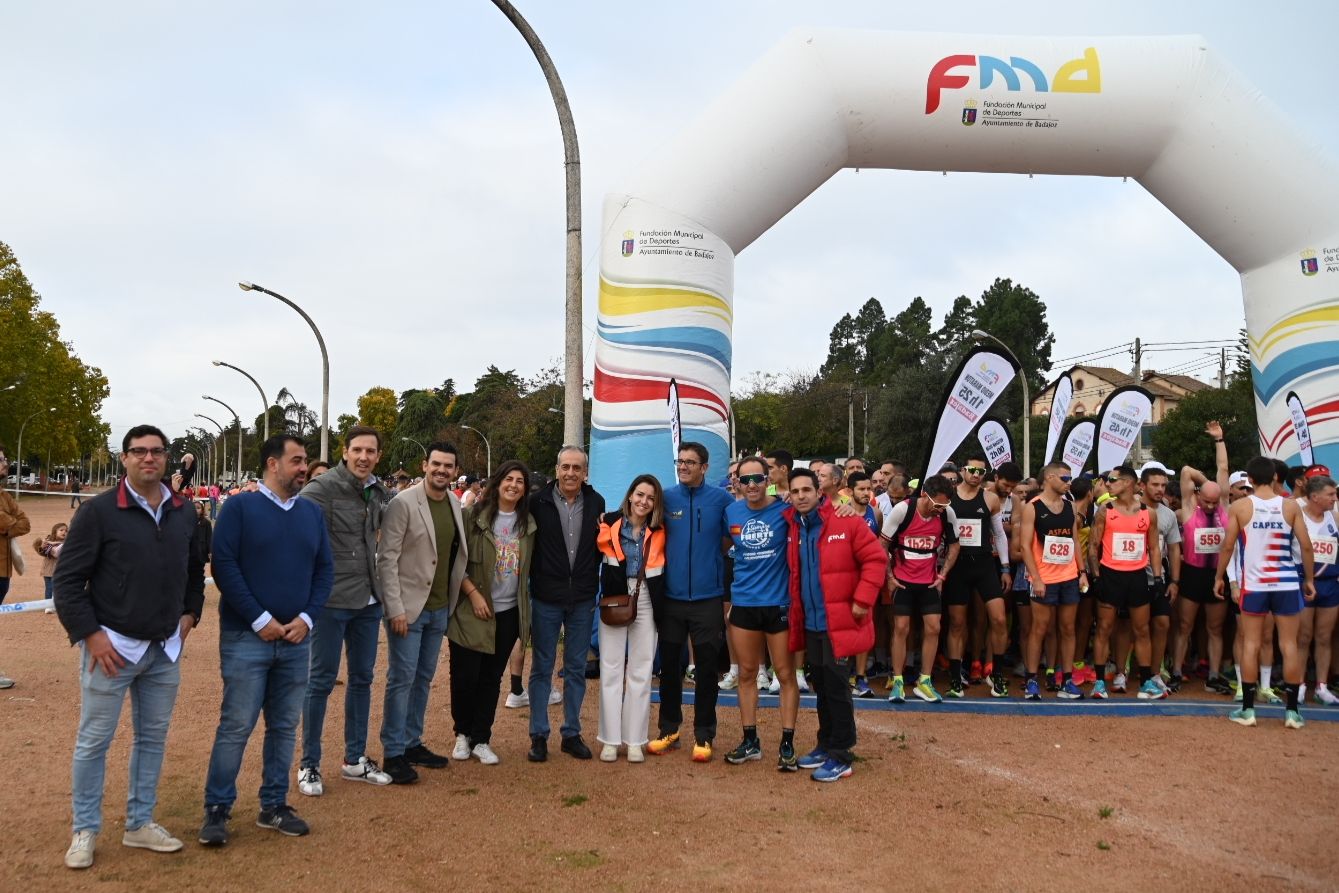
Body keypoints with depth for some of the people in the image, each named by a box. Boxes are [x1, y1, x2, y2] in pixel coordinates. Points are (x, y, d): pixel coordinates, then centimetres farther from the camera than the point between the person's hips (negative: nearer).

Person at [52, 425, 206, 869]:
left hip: (165, 650, 5)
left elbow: (195, 570, 19)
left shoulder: (184, 513, 4)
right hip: (112, 646, -5)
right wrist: (89, 633, -13)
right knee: (93, 741, 4)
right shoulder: (99, 510, -11)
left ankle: (140, 824, 26)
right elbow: (67, 578, -9)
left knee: (153, 738, 13)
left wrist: (189, 613, 9)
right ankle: (85, 831, 19)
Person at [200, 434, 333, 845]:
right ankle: (217, 809, 12)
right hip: (247, 638, -5)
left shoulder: (313, 512, 10)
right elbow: (224, 567, -11)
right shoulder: (239, 507, -5)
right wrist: (260, 620, -14)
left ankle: (274, 806, 22)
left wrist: (306, 618, -5)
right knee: (236, 726, -2)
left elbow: (325, 569, 9)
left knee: (285, 726, 10)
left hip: (296, 639, 5)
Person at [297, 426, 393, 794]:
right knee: (321, 680, 4)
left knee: (362, 679, 14)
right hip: (332, 599, -6)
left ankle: (355, 759, 27)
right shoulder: (322, 488, -13)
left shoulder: (379, 493, 6)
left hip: (368, 600, 6)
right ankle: (309, 764, 17)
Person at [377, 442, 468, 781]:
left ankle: (412, 743, 26)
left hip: (439, 608, 6)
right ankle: (393, 753, 9)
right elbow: (387, 559, -13)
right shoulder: (403, 503, -12)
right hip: (407, 608, -6)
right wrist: (396, 608, -17)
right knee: (402, 678, -1)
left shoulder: (455, 505, 7)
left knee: (424, 678, 14)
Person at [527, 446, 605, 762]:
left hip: (582, 600, 3)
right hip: (546, 599, -2)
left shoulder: (596, 503, 3)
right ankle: (539, 736, 17)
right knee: (542, 668, 7)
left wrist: (591, 579, 2)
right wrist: (536, 579, -4)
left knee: (576, 669, 11)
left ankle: (572, 734, 22)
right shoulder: (539, 502, -6)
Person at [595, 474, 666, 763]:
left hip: (645, 604, 1)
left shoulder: (658, 532, 0)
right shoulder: (610, 524, -5)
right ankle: (610, 739, 13)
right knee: (611, 670, 4)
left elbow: (660, 568, 6)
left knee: (641, 672, 6)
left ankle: (635, 741, 14)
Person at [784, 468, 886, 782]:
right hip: (810, 623, 6)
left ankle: (841, 755, 7)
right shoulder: (791, 528, 7)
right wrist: (795, 609, 10)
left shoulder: (847, 521, -10)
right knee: (821, 686, 14)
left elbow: (876, 558, -11)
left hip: (839, 621, -6)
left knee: (836, 686, -3)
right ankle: (826, 744, 27)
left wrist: (862, 600, -15)